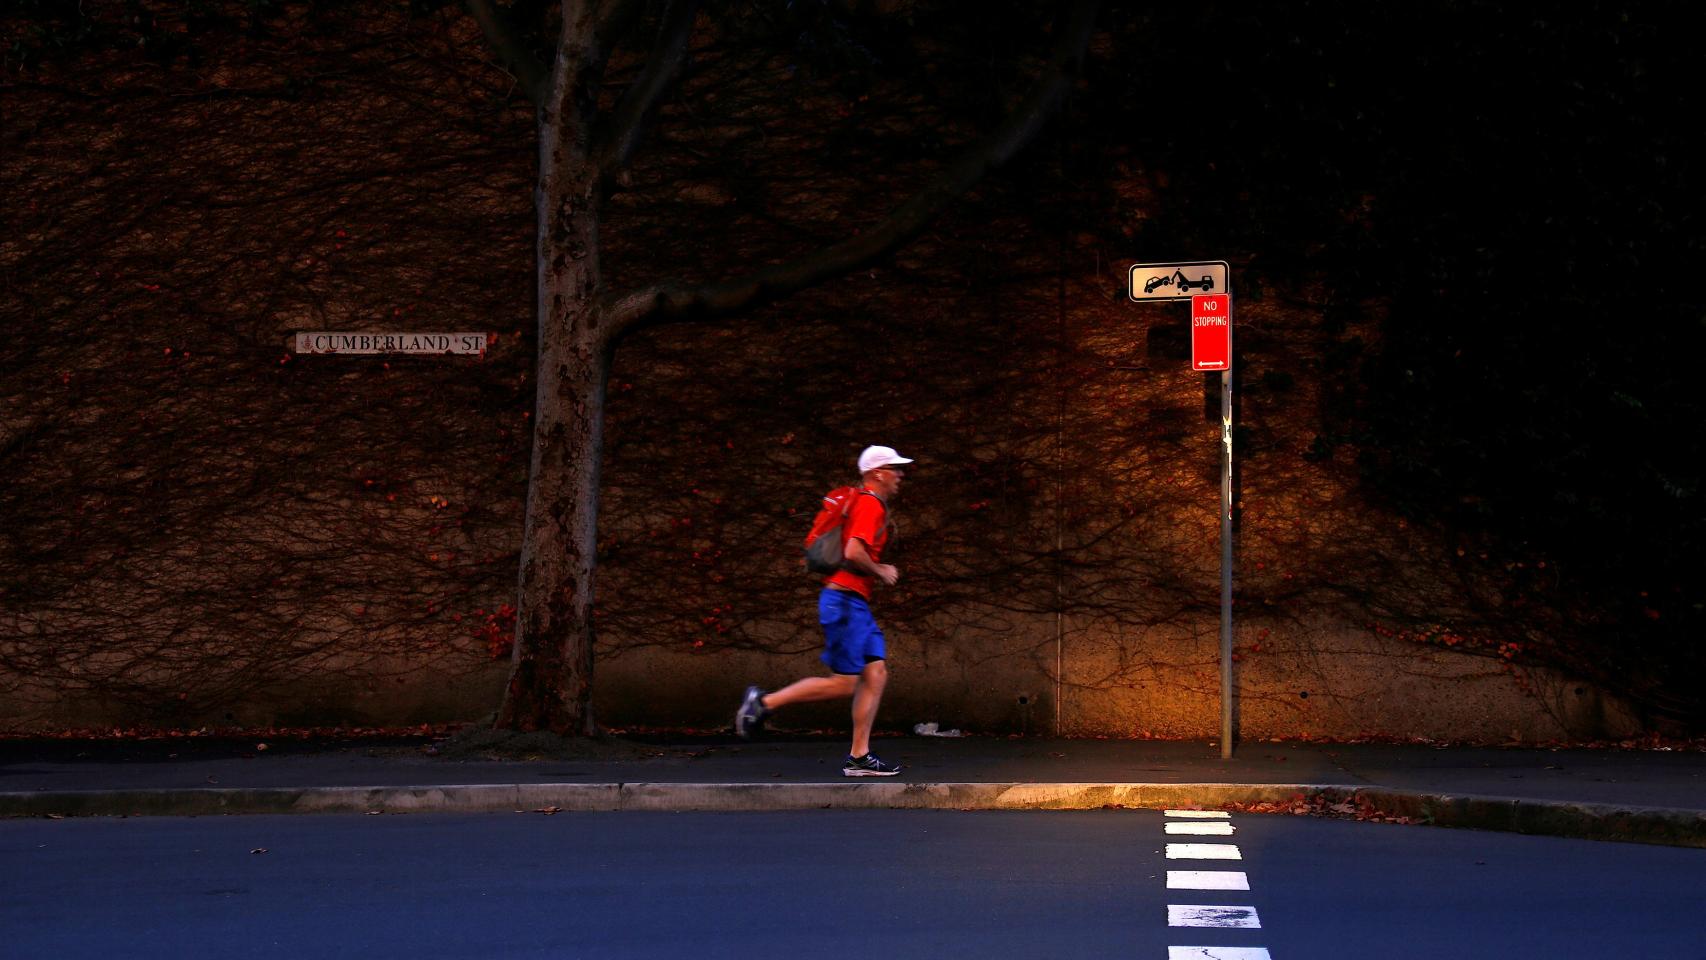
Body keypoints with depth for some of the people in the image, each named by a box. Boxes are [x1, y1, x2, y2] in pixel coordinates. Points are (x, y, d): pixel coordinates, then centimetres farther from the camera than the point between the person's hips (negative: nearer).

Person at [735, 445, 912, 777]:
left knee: (876, 674, 4)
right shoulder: (870, 505, -12)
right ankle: (765, 702, -1)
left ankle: (859, 757, 3)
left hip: (856, 604, 11)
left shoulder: (866, 504, 20)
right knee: (843, 683, -9)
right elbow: (853, 553, -25)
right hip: (845, 600, -11)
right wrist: (880, 572, -10)